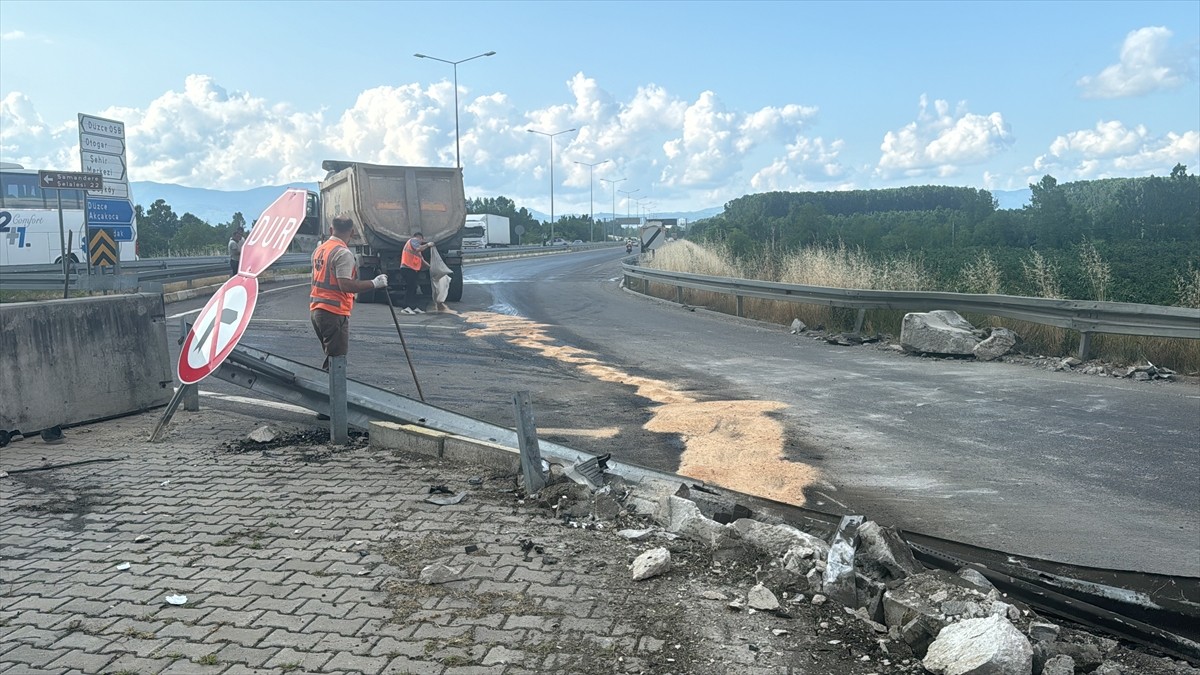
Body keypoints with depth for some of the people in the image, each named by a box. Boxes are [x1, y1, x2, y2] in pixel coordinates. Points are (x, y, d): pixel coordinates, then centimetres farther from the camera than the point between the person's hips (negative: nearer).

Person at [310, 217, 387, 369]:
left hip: (315, 309, 9)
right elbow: (345, 285, -24)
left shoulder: (319, 249, 13)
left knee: (330, 355, 19)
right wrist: (374, 284, -20)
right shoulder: (344, 253, -15)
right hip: (334, 312, -9)